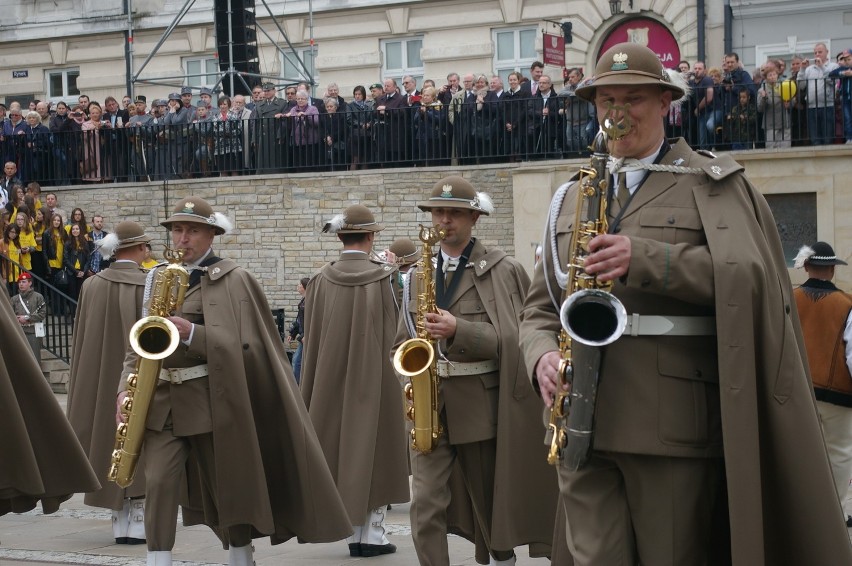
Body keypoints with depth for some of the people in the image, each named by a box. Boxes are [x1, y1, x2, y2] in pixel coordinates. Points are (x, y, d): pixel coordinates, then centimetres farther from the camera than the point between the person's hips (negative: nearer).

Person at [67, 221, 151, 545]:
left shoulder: (91, 286, 0)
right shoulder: (149, 287, -12)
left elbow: (80, 339, 5)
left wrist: (88, 388, 14)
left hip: (99, 381, 4)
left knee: (111, 440, 12)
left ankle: (120, 522, 15)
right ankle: (137, 523, 5)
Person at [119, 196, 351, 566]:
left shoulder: (234, 280, -3)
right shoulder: (159, 279, 13)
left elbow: (245, 345, -12)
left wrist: (192, 334, -24)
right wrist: (126, 388, -3)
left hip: (213, 399, -4)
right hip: (162, 399, 4)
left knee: (229, 490, 6)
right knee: (158, 485, -9)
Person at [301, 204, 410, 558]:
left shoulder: (321, 280, -3)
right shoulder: (384, 278, -9)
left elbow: (311, 340, 2)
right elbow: (396, 333, -7)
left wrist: (313, 391, 10)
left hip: (331, 383, 3)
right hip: (376, 381, -2)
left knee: (341, 450, 11)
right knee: (373, 451, 6)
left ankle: (354, 533, 15)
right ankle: (372, 533, 6)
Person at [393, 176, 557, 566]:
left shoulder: (503, 271, -2)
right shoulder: (419, 275, 12)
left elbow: (510, 338, -10)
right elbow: (403, 341, 17)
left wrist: (458, 331, -24)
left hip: (480, 401, -3)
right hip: (429, 400, 3)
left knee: (490, 503, 10)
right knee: (425, 505, -7)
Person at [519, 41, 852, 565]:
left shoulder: (712, 183, 4)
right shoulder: (570, 198, 18)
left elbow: (748, 275, -11)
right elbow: (540, 308, 18)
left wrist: (648, 259, -22)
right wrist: (544, 356, -4)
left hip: (675, 423, -4)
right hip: (583, 422, 4)